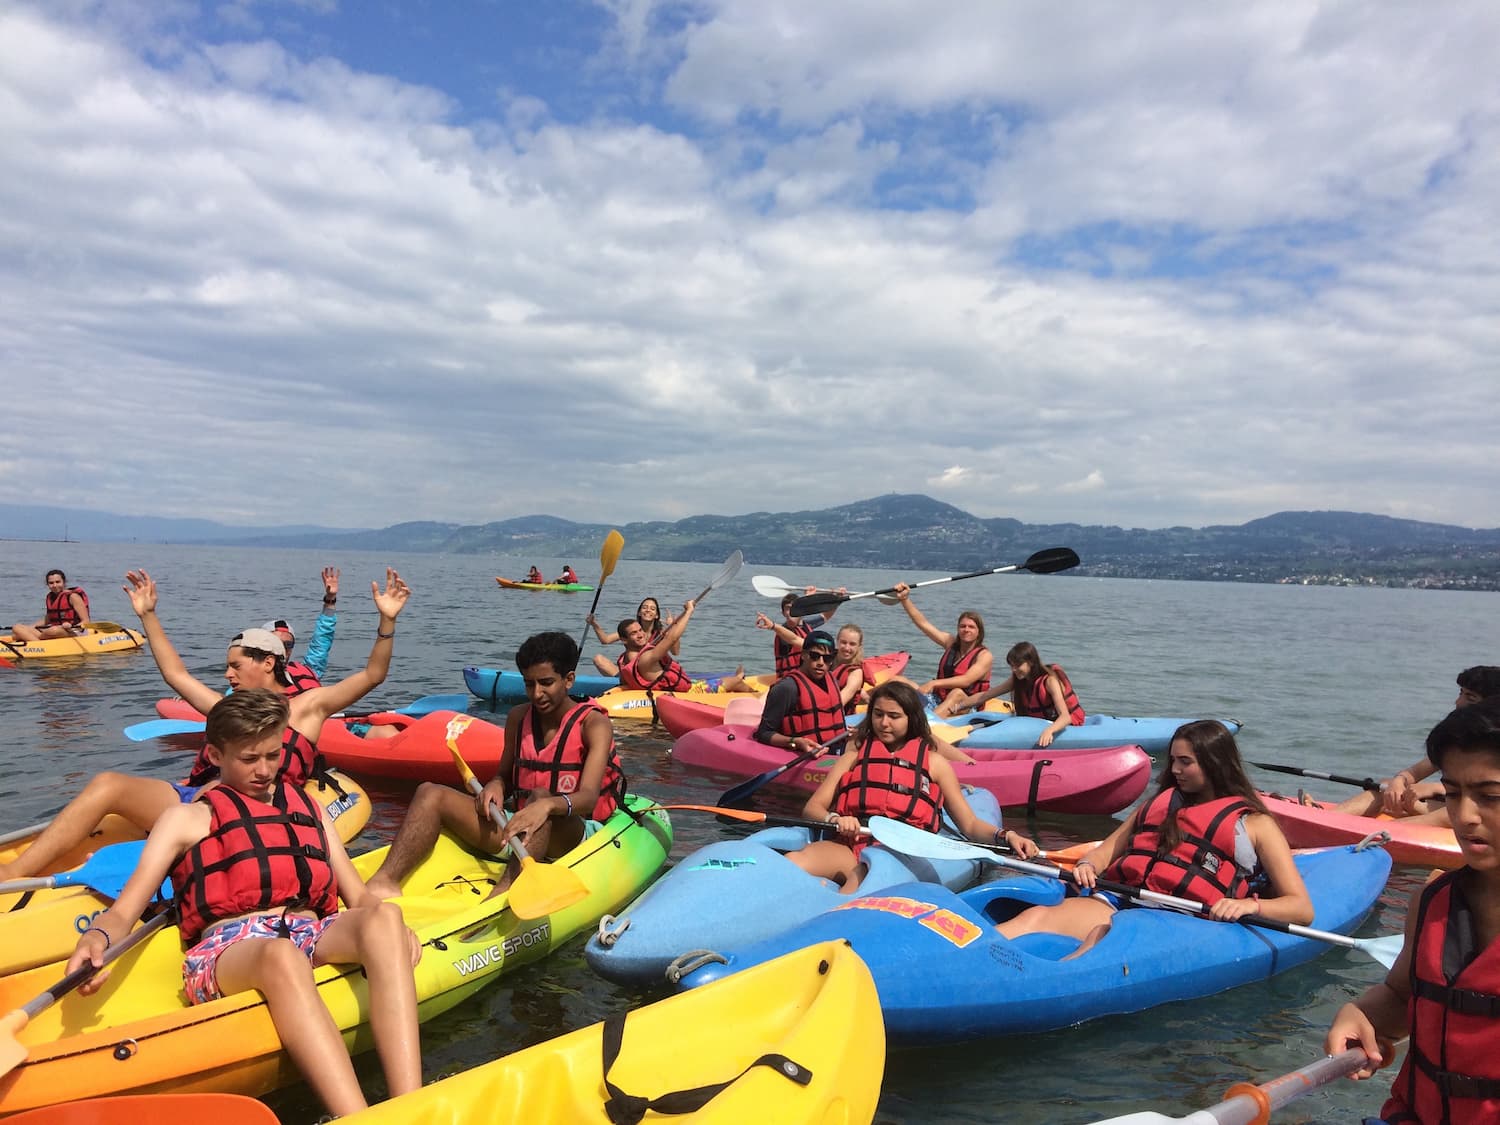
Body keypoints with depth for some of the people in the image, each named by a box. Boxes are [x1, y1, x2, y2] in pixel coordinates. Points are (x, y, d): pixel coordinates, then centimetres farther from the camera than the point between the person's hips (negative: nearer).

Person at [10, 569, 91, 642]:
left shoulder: (72, 596, -6)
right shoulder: (50, 597, 14)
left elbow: (86, 622, -12)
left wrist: (71, 626, -30)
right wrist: (30, 626, 16)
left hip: (74, 633, -7)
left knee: (54, 630, -40)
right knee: (16, 628, -7)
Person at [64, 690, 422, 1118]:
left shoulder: (307, 809, 29)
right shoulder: (188, 819, 21)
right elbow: (123, 911, 9)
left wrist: (390, 928, -3)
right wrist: (96, 938, -16)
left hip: (313, 936, 3)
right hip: (228, 950, -3)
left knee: (384, 916, -33)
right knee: (280, 956, -40)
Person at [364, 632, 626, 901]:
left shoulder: (593, 724, -7)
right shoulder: (518, 718, 9)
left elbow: (589, 796, -21)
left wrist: (547, 805, -41)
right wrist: (496, 786, -6)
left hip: (573, 833, -6)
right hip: (517, 827, 6)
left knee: (541, 796, -39)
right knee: (430, 793, -9)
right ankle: (384, 883, -31)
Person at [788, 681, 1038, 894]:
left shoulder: (933, 762, 21)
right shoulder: (856, 755, 23)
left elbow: (969, 824, 17)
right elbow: (811, 808, 16)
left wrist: (1004, 835, -5)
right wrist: (834, 819, -8)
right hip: (851, 842, 2)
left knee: (862, 878, -41)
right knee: (791, 863, -34)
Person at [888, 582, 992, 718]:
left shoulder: (984, 656, -6)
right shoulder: (951, 643, 10)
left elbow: (966, 681, -22)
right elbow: (923, 623, 7)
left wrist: (933, 683, -32)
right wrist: (904, 600, -3)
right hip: (938, 700, 6)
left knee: (957, 693, -41)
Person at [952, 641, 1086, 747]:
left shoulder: (1049, 680, -23)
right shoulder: (1017, 680, -2)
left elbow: (1065, 717, -34)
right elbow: (985, 695, 2)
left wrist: (1049, 730, -54)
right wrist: (959, 706, -7)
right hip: (1041, 724, 6)